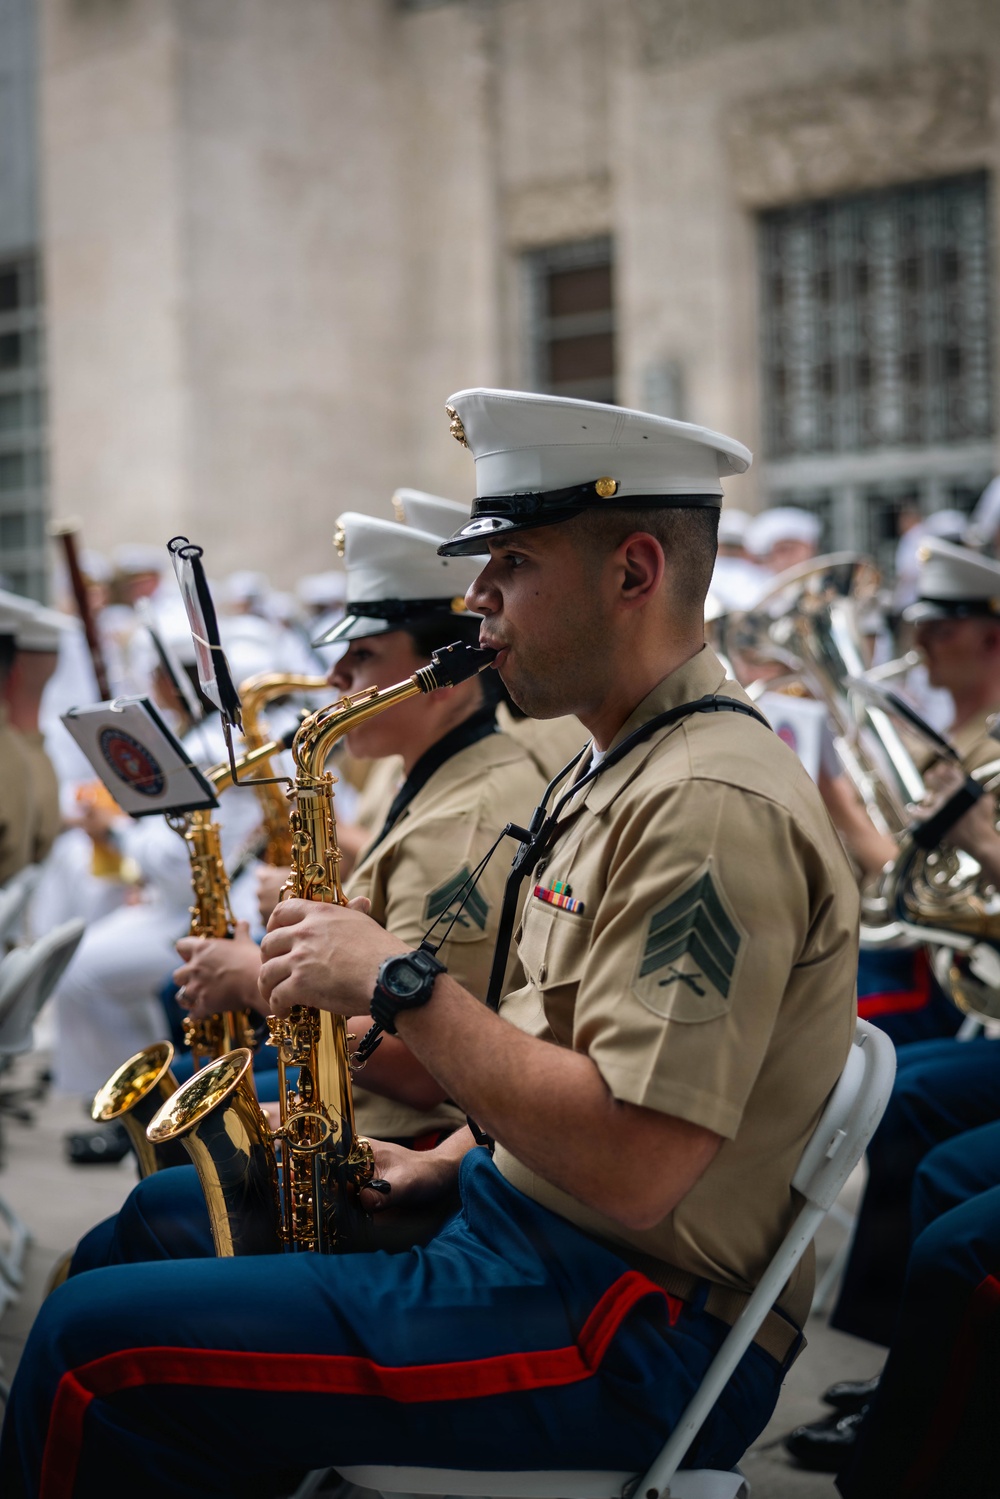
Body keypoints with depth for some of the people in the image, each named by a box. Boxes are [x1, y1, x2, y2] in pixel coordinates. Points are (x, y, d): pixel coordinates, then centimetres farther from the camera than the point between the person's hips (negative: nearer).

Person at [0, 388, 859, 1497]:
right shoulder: (623, 767, 13)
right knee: (162, 1226, 19)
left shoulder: (713, 804, -22)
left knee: (96, 1347, -14)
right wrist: (442, 1165, 8)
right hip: (517, 1221, 11)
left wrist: (393, 981, -22)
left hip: (628, 1343, -10)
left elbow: (631, 1172, -29)